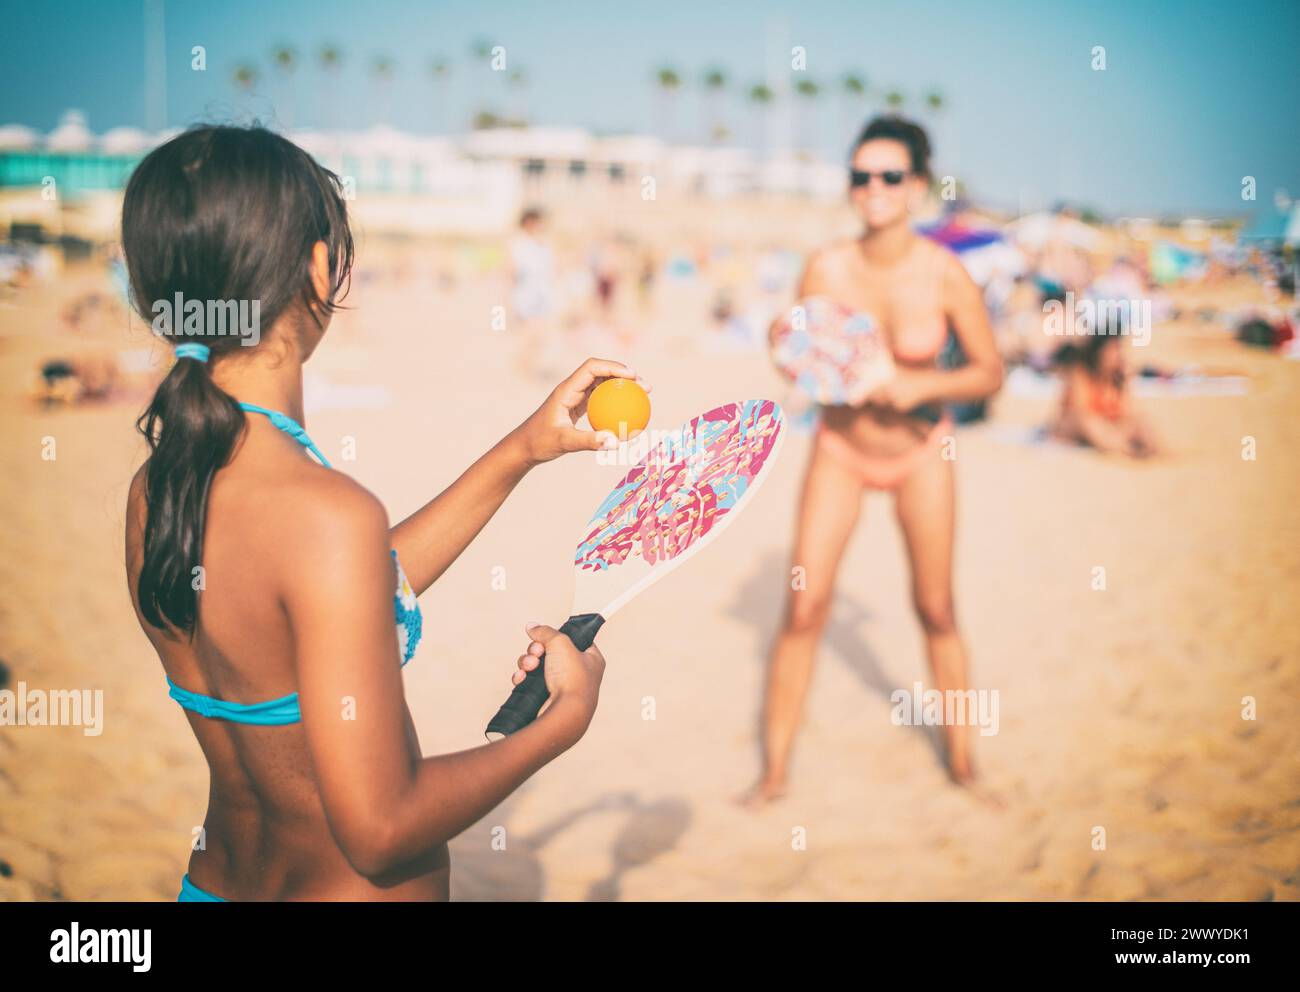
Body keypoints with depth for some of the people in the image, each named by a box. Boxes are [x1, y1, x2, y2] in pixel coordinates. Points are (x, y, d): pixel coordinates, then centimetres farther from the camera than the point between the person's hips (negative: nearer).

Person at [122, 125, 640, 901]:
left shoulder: (153, 490, -4)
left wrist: (522, 451, 10)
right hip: (345, 890, -7)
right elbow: (382, 829, -26)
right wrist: (567, 716, -13)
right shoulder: (328, 512, -29)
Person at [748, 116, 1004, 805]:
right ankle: (774, 770, 8)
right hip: (840, 447, 1)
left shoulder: (944, 274, -18)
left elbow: (990, 373, -8)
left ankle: (962, 762, 24)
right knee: (803, 610, -5)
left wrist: (921, 386, -23)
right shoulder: (827, 268, -15)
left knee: (936, 610, 7)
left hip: (920, 451, 0)